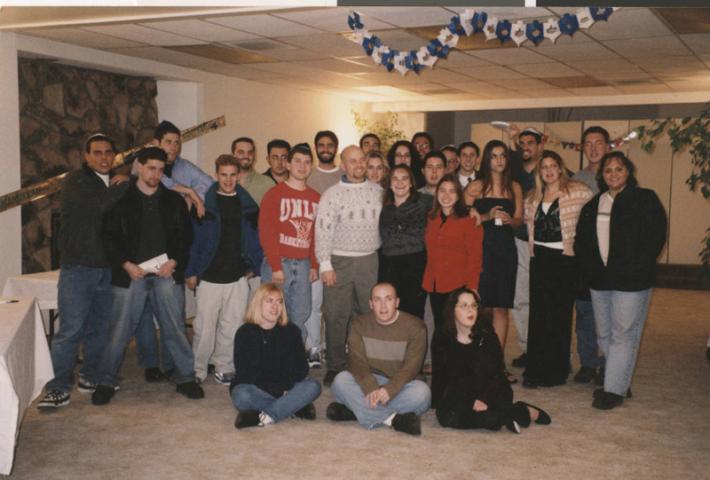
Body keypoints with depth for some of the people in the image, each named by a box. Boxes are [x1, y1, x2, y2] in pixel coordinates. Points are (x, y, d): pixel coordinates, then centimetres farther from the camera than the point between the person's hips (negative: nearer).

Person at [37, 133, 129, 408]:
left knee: (100, 327, 10)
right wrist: (123, 186, -10)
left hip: (107, 269, 5)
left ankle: (91, 378, 24)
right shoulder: (75, 182, -4)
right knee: (71, 329, -6)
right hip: (78, 268, -5)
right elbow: (98, 205, -21)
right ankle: (59, 388, 0)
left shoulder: (116, 186, 13)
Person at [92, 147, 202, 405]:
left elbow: (186, 236, 9)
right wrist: (126, 264, -10)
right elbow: (109, 237, 1)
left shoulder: (173, 200, 10)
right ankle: (107, 382, 15)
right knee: (119, 331, 1)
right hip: (131, 273, -2)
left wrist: (174, 261, -6)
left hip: (166, 273, 2)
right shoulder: (121, 199, 3)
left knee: (175, 328, 4)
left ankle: (185, 378, 17)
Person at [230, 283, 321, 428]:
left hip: (286, 389, 3)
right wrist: (277, 390, -15)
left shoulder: (291, 331, 6)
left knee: (313, 386, -25)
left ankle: (266, 416, -32)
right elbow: (243, 372, -8)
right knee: (241, 397, -36)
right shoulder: (244, 333, -3)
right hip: (255, 389, -2)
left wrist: (286, 387, -17)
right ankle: (294, 407, -24)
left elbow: (301, 368, 2)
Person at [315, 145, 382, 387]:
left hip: (370, 260, 3)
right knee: (336, 317, 0)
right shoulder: (332, 194, -1)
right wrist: (325, 265, -11)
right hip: (340, 261, -2)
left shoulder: (377, 191, 9)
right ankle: (335, 367, 11)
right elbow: (323, 230, -5)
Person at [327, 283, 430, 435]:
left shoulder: (415, 327, -6)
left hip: (400, 384, -1)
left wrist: (390, 390, -33)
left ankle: (356, 410, -30)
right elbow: (356, 361, -12)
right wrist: (371, 388, -31)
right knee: (341, 380, -27)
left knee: (421, 392, -33)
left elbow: (411, 366, -16)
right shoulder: (359, 324, 1)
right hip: (368, 382, 1)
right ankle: (393, 419, -33)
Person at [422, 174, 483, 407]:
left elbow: (475, 257, -6)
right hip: (435, 285, 6)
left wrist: (471, 289, -12)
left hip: (457, 287, -6)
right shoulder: (432, 219, 15)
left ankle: (439, 392, 1)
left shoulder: (468, 220, -3)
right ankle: (439, 391, 15)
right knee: (441, 335, 9)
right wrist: (426, 280, 10)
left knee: (441, 340, -8)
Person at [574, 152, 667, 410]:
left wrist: (633, 269, -13)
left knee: (623, 335, -4)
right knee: (604, 334, 10)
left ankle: (614, 390, -1)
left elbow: (656, 238, -8)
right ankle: (620, 383, 22)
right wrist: (591, 267, -1)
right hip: (600, 280, 6)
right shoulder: (593, 204, 14)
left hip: (631, 281, -6)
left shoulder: (645, 199, -2)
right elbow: (581, 240, 14)